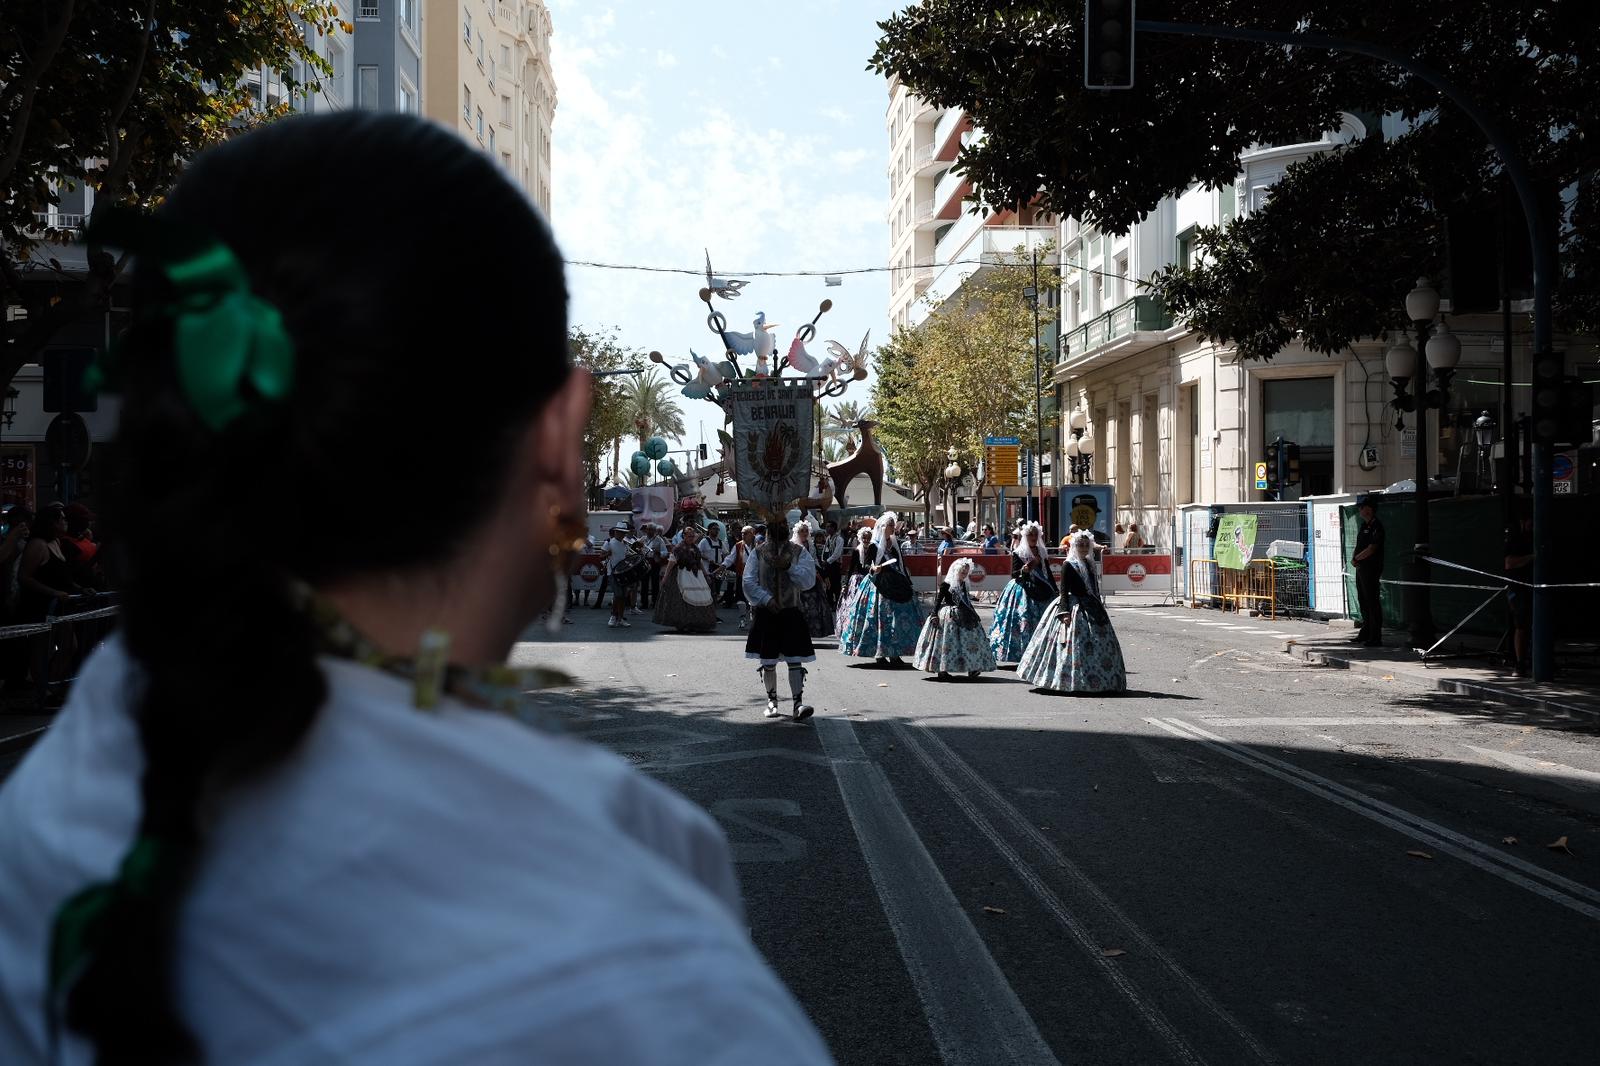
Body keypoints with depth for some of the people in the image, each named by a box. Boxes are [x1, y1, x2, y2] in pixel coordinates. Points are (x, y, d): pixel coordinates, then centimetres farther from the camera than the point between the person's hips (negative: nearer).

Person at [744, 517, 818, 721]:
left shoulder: (800, 553, 5)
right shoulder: (758, 553, 5)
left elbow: (809, 581, -6)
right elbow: (749, 583, -3)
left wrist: (790, 567, -19)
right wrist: (766, 599, -16)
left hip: (791, 614, -1)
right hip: (766, 614, 1)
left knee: (795, 660, -9)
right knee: (768, 661, 7)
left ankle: (798, 703, -12)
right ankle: (772, 701, 22)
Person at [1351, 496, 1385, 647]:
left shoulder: (1376, 527, -14)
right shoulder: (1363, 525, 15)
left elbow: (1371, 549, -19)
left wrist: (1357, 558, -8)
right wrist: (1354, 557, 2)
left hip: (1371, 568, -10)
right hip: (1361, 568, 10)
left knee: (1372, 602, -7)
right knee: (1362, 601, 16)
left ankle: (1375, 638, -6)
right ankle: (1365, 633, 27)